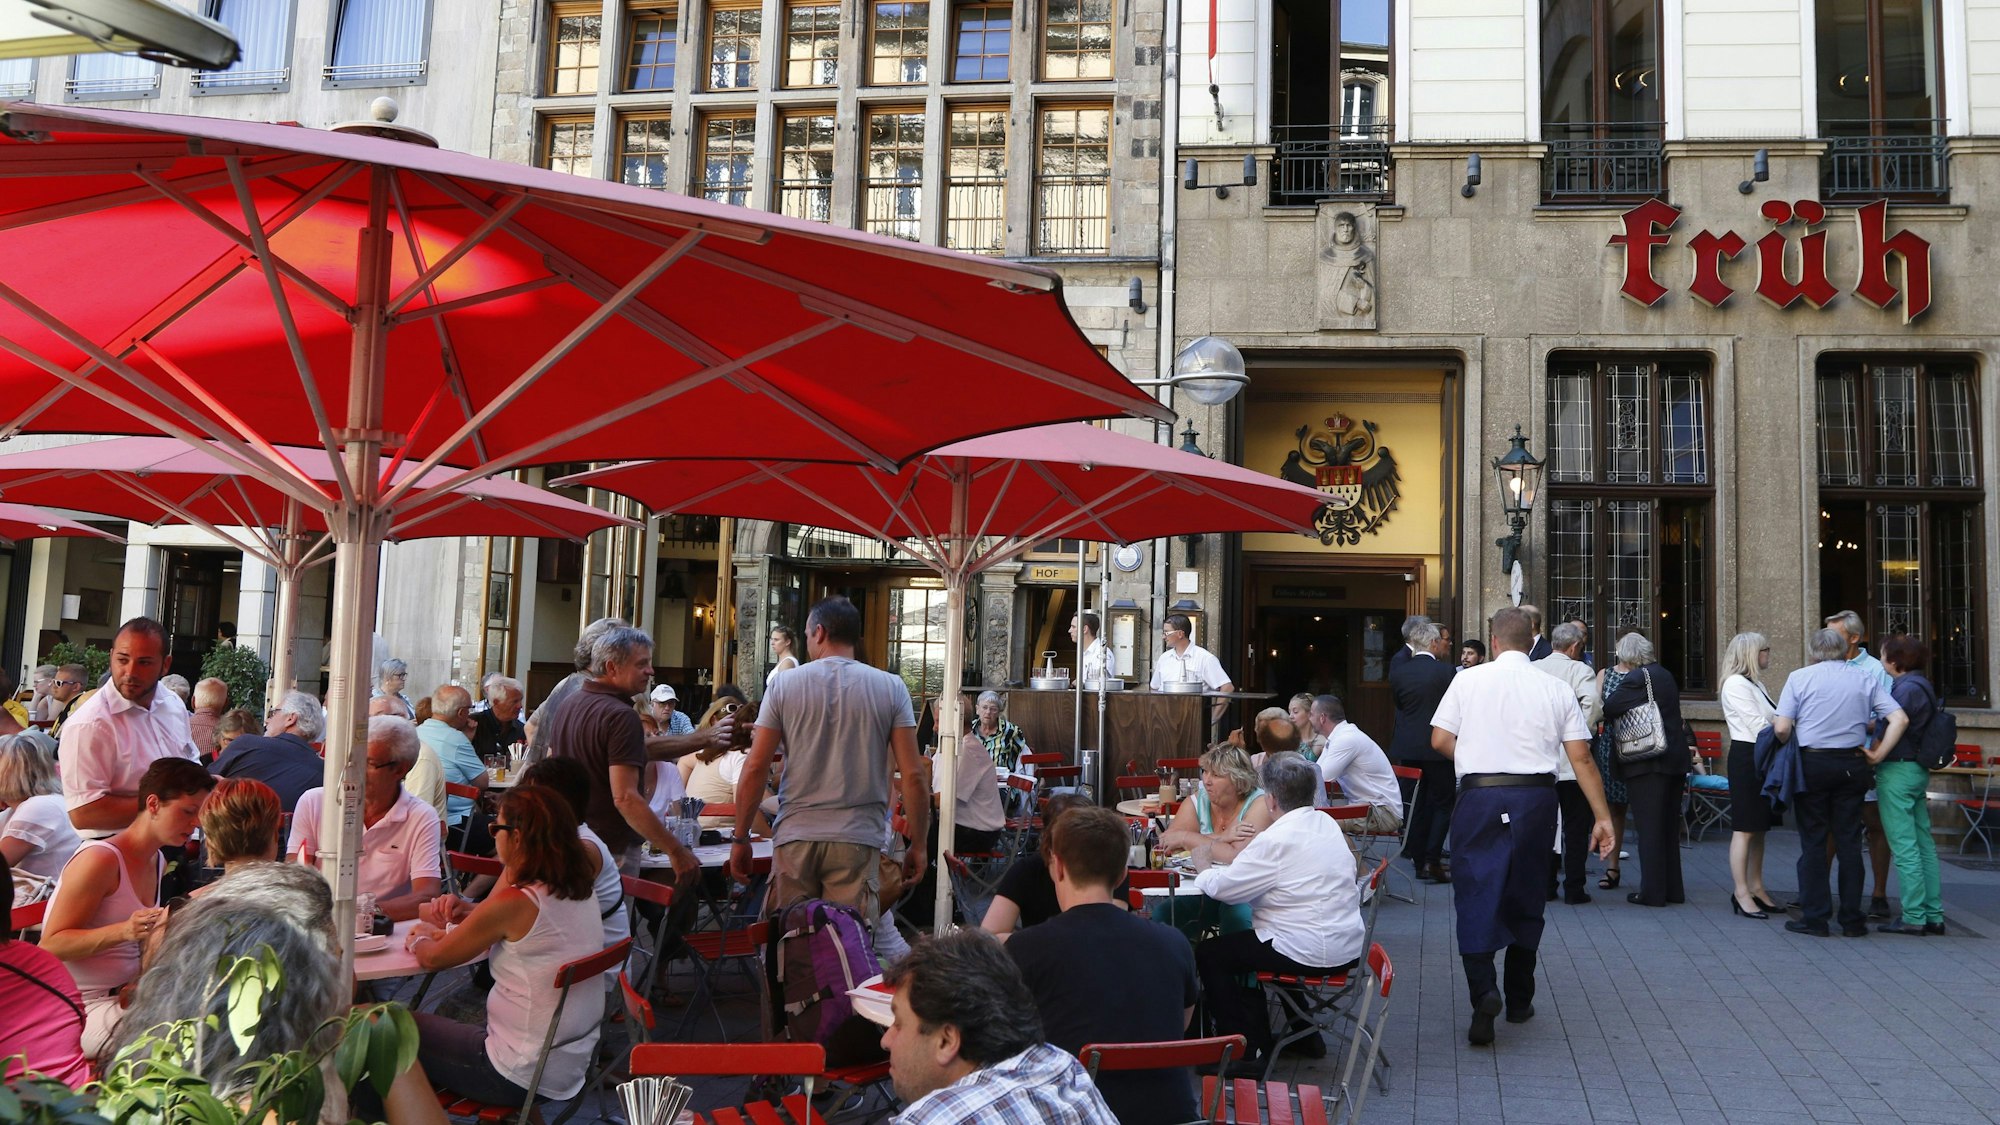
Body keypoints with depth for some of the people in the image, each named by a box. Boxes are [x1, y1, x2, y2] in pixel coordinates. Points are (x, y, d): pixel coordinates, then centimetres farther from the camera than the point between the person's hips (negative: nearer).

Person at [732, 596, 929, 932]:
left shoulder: (783, 685, 2)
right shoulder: (890, 688, 1)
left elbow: (755, 768, -1)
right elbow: (914, 775, -3)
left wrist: (741, 838, 8)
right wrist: (918, 845, 5)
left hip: (795, 838, 1)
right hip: (857, 841, 0)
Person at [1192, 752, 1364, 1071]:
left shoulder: (1277, 840, -20)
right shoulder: (1327, 824, 7)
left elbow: (1223, 889, -14)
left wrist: (1204, 873, 6)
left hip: (1313, 954, -9)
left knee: (1208, 953, 2)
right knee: (1244, 939, 30)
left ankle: (1249, 1050, 5)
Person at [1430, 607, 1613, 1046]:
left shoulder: (1467, 680, 1)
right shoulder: (1556, 689, 6)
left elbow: (1440, 739, 1)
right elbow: (1581, 757, 3)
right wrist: (1602, 817, 7)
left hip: (1479, 796, -2)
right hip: (1536, 798, 2)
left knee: (1475, 896, -1)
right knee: (1526, 899, 14)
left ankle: (1483, 991, -20)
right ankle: (1519, 1001, 24)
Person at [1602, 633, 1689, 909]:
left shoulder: (1638, 678, -14)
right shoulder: (1665, 675, 12)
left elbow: (1608, 707, -18)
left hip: (1648, 763, -8)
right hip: (1675, 760, 8)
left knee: (1649, 829, -2)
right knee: (1669, 827, 15)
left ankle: (1652, 891, 1)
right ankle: (1673, 889, 22)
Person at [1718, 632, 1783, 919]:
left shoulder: (1756, 684, 17)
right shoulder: (1736, 684, -12)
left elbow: (1771, 718, 11)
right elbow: (1759, 726, -17)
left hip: (1762, 758, 9)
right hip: (1747, 757, -9)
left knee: (1759, 826, 12)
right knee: (1745, 828, -5)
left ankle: (1755, 887, 19)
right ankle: (1741, 893, -2)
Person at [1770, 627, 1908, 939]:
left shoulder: (1799, 677, -2)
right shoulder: (1866, 678, 6)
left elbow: (1782, 728, -9)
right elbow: (1900, 719, -2)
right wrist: (1878, 754, 3)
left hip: (1812, 764, -2)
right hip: (1852, 766, 3)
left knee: (1813, 841, 3)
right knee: (1849, 841, 8)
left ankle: (1814, 917, 5)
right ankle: (1852, 919, 12)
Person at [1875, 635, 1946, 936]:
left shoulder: (1907, 688, -16)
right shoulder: (1922, 685, 14)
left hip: (1897, 770, -10)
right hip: (1917, 770, 10)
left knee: (1904, 847, -5)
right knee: (1923, 844, 12)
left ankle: (1913, 917, -1)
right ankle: (1933, 914, 17)